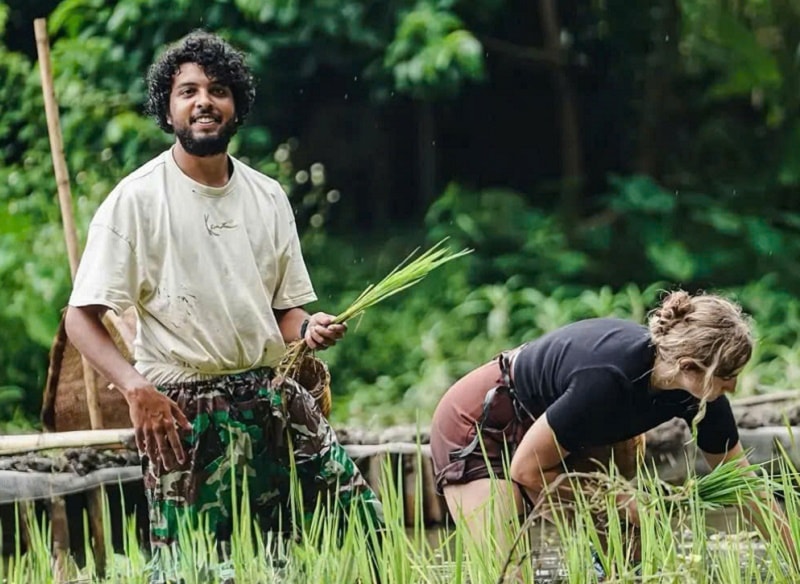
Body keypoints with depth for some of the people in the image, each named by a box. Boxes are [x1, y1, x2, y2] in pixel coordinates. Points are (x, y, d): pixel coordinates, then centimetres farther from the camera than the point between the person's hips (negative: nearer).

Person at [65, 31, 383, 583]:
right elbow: (82, 318, -9)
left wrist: (308, 329, -6)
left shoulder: (268, 198, 10)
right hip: (182, 411, -5)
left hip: (275, 398, 5)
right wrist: (137, 388, -24)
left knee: (365, 528, -1)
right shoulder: (137, 199, -5)